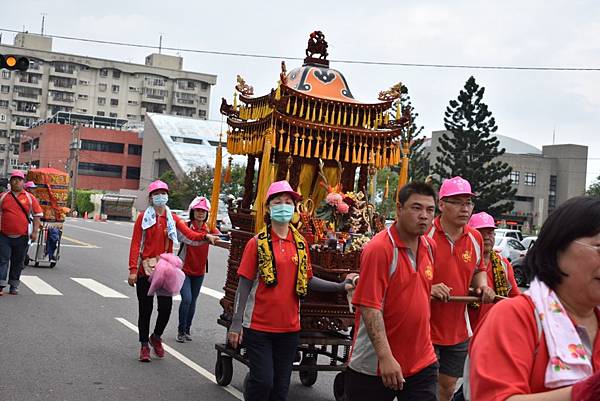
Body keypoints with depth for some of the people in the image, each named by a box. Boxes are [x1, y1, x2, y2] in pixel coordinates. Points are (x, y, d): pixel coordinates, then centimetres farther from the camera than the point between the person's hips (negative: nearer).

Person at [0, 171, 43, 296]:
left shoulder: (30, 198, 4)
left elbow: (37, 215, 4)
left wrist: (35, 231, -4)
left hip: (22, 237, 0)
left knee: (18, 262, 8)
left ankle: (14, 286, 19)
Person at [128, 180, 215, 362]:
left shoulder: (172, 218, 8)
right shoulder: (143, 218, 1)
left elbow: (189, 234, -8)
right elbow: (135, 244, -4)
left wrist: (205, 236, -29)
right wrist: (133, 270, -12)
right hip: (145, 268, -2)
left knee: (166, 307, -4)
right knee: (145, 308, 4)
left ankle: (156, 337, 24)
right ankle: (144, 346, 19)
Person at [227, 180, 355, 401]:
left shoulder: (300, 244, 7)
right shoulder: (257, 243, -6)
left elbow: (307, 281, 11)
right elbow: (244, 284, -7)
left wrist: (340, 286, 0)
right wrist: (236, 323, -11)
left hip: (289, 327, 4)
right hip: (258, 326, -4)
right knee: (263, 381, -7)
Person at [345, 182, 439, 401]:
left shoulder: (430, 246, 6)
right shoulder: (379, 249, -16)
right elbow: (369, 307, -21)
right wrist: (385, 357, -25)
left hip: (422, 364, 6)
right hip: (375, 366, -5)